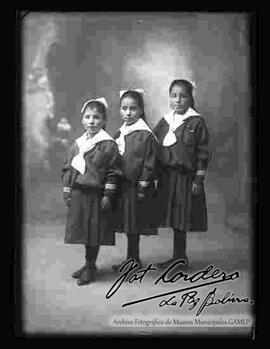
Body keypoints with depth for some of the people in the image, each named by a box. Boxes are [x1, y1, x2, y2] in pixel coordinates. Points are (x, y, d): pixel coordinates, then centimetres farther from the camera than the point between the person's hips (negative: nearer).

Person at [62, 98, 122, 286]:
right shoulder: (77, 144, 8)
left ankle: (90, 267, 18)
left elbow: (113, 172, -9)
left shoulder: (109, 144, -7)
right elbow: (68, 169, 12)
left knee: (94, 232, 3)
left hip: (96, 196, -5)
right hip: (78, 194, 6)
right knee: (82, 230, 13)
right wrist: (67, 191, 7)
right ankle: (89, 265, 29)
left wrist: (108, 195, -12)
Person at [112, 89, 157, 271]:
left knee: (134, 226, 3)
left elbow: (149, 164, -13)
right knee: (128, 224, 15)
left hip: (136, 186, -7)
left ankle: (134, 259, 17)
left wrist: (143, 187, -14)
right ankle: (132, 259, 27)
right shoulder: (119, 133, 9)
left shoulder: (146, 135, -12)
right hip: (122, 184, 7)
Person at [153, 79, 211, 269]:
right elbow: (156, 151, 12)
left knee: (181, 220, 2)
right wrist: (155, 175, 8)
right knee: (174, 219, 11)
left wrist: (199, 180, -10)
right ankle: (179, 257, 23)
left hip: (186, 178, -5)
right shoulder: (164, 122, 9)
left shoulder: (197, 122, -5)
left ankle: (180, 257, 16)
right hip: (167, 177, 5)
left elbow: (203, 153, -7)